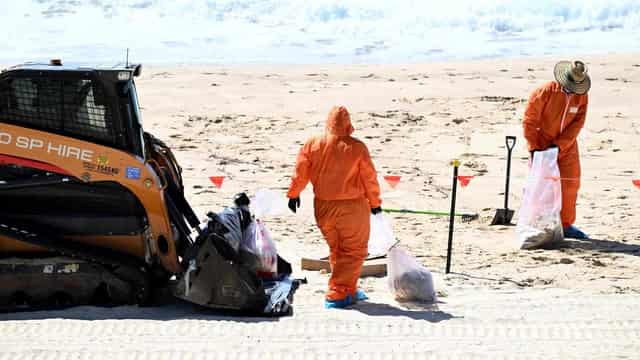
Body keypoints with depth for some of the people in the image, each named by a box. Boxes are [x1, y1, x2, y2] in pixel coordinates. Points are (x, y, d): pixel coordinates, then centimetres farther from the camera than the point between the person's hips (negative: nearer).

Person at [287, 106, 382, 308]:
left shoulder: (312, 145, -5)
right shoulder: (357, 148, -13)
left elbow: (300, 173, 2)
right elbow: (369, 178, -4)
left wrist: (293, 194, 19)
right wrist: (375, 202, 12)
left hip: (323, 206, 4)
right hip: (352, 207, -4)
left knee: (336, 250, 20)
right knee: (354, 251, 8)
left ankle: (349, 291, 30)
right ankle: (337, 295, 1)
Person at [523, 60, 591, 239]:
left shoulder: (582, 95, -7)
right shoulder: (546, 92, -20)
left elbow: (577, 123, -10)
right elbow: (530, 120, -16)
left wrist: (559, 145, -19)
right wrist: (533, 147, -17)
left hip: (567, 145, 4)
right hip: (542, 143, -4)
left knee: (570, 183, 5)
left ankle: (566, 225, 15)